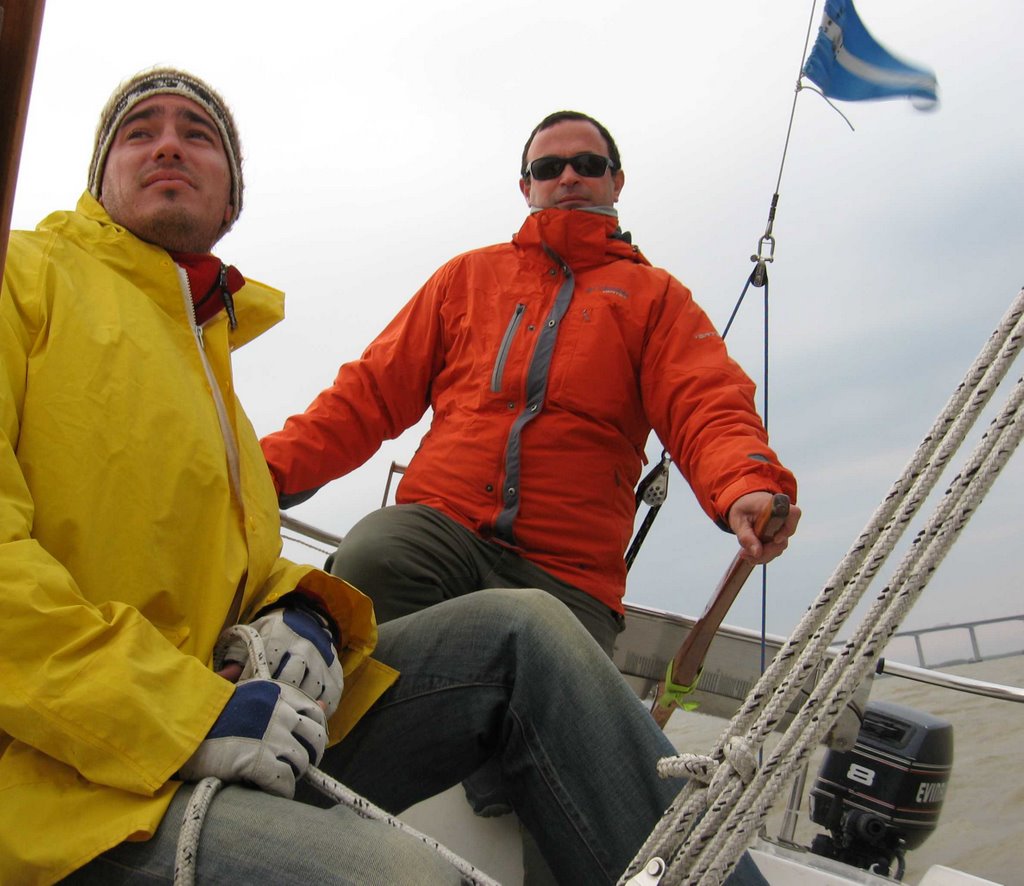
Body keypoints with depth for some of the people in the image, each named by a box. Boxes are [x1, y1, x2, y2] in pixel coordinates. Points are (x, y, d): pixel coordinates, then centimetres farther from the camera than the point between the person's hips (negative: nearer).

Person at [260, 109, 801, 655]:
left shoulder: (656, 296, 17)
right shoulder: (469, 275, 23)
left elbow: (708, 408, 0)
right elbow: (375, 390, 21)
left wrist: (748, 486, -24)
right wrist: (270, 467, 7)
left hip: (565, 575, -1)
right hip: (440, 524, 1)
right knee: (369, 559, -31)